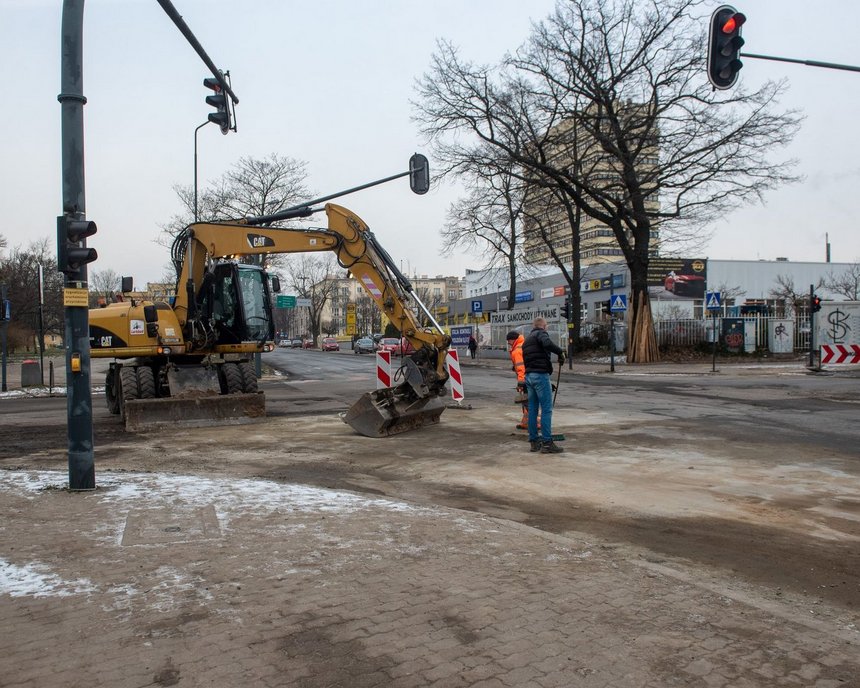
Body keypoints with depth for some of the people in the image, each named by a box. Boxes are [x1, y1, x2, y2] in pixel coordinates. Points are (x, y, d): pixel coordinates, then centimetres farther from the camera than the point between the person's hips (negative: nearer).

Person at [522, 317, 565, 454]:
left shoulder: (527, 339, 25)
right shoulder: (541, 333, -2)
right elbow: (547, 343, -26)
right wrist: (560, 352, -14)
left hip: (528, 375, 9)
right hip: (540, 374, -9)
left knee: (532, 409, 11)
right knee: (546, 409, -7)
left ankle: (534, 441, 14)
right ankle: (547, 443, -9)